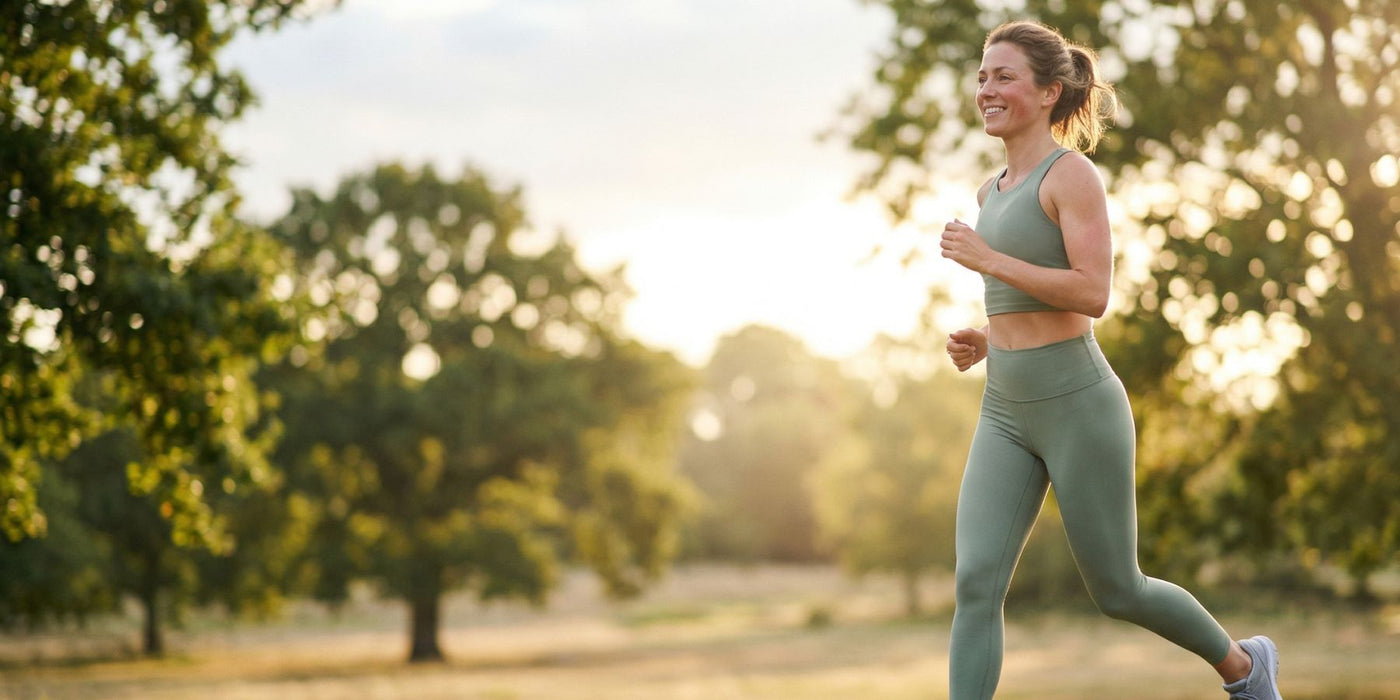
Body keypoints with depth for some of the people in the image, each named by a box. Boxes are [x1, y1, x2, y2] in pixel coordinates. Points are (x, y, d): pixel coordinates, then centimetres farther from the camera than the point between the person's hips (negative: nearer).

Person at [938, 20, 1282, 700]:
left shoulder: (1073, 173, -10)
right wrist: (980, 341, 7)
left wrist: (986, 260, -20)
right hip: (1006, 414, 7)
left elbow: (1092, 296, -20)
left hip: (1078, 406, -7)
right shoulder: (994, 192, 14)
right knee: (975, 584, -10)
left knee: (1118, 592, 8)